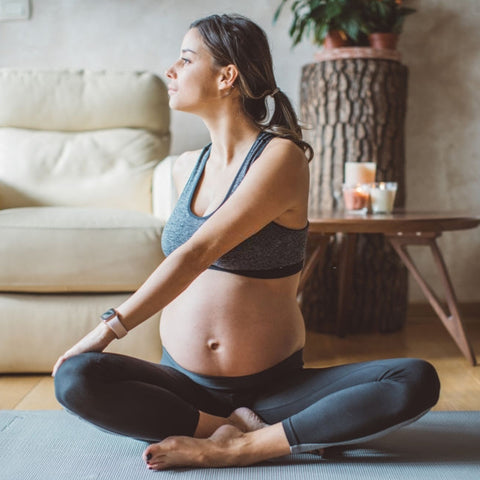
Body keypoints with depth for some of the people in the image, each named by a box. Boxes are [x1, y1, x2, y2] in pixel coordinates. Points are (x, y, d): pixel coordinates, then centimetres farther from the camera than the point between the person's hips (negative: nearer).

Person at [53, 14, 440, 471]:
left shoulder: (280, 157, -11)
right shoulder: (186, 167, 9)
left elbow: (199, 252, -19)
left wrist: (111, 327, -20)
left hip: (273, 386, -3)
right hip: (184, 383, 4)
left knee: (417, 381, -26)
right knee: (74, 379, -26)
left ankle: (236, 446, -26)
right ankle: (248, 431, -16)